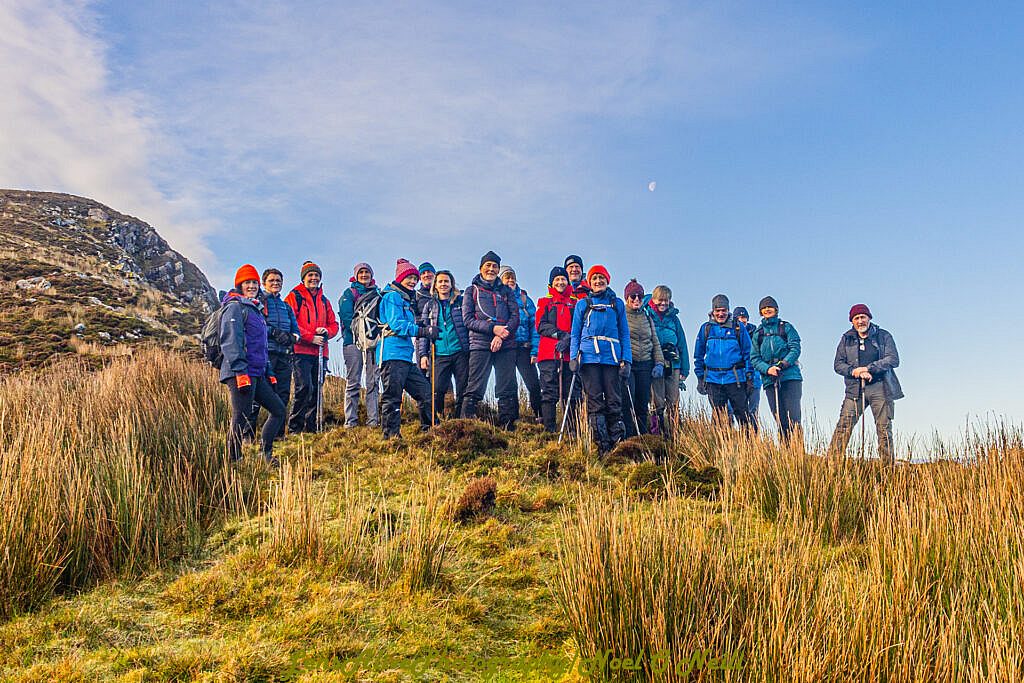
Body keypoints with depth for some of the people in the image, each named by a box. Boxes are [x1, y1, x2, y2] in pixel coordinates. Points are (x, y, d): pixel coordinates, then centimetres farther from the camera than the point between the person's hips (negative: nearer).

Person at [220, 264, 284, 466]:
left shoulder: (256, 310, 24)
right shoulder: (235, 307, -5)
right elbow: (231, 341, -16)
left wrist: (269, 372, 24)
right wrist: (240, 371, -23)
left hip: (257, 374, 10)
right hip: (241, 373, -10)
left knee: (278, 410, 9)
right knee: (241, 418, -9)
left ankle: (266, 453, 13)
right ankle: (233, 462, -1)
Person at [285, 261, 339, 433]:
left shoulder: (324, 300, 21)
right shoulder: (294, 296, 3)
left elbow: (334, 324, 20)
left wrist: (326, 331, -3)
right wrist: (311, 337, -14)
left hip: (321, 352, 6)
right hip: (301, 350, -6)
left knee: (316, 390, 6)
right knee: (304, 388, -16)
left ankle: (311, 427, 12)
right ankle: (294, 427, -8)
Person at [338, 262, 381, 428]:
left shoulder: (378, 293, 19)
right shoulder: (349, 293, 9)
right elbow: (346, 316, -3)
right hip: (353, 341, -3)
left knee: (373, 382, -1)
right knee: (353, 382, -4)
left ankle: (373, 419, -1)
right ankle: (350, 421, -3)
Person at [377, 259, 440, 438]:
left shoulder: (407, 300, 25)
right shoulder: (392, 296, -4)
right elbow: (396, 324, -16)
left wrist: (426, 329, 14)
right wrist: (423, 331, -20)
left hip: (406, 358, 10)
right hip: (393, 355, -10)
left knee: (426, 392, 8)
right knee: (392, 397, -8)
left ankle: (428, 430, 15)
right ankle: (391, 435, -6)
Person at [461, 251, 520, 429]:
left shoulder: (506, 291, 18)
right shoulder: (471, 291, 12)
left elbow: (515, 317, 7)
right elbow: (468, 319, 0)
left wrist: (502, 335, -11)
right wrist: (493, 328, -13)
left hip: (506, 346, 3)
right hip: (480, 345, -2)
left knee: (508, 390, 0)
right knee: (475, 389, -7)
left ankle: (507, 427, 4)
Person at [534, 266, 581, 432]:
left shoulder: (575, 303, 19)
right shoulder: (545, 302, 18)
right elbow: (541, 326, 3)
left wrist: (569, 339, -13)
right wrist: (560, 334, -12)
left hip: (570, 353, 1)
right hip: (549, 353, -1)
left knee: (573, 393, -4)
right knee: (549, 393, -6)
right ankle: (549, 430, -7)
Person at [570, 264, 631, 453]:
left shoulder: (617, 304, 15)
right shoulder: (582, 304, 15)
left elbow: (624, 333, 14)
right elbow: (575, 333, 14)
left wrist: (626, 360, 2)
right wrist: (573, 357, 0)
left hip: (612, 357, 0)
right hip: (589, 356, 0)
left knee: (613, 400, -5)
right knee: (595, 401, -5)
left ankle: (617, 443, -2)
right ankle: (602, 447, -5)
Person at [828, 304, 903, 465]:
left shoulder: (883, 336, 6)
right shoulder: (846, 339, 12)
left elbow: (893, 360, -5)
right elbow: (838, 364, 7)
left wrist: (868, 368, -14)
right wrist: (855, 371, -12)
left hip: (880, 388, -1)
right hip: (855, 389, 1)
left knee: (884, 428, 0)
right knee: (844, 425, -10)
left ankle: (888, 464, 5)